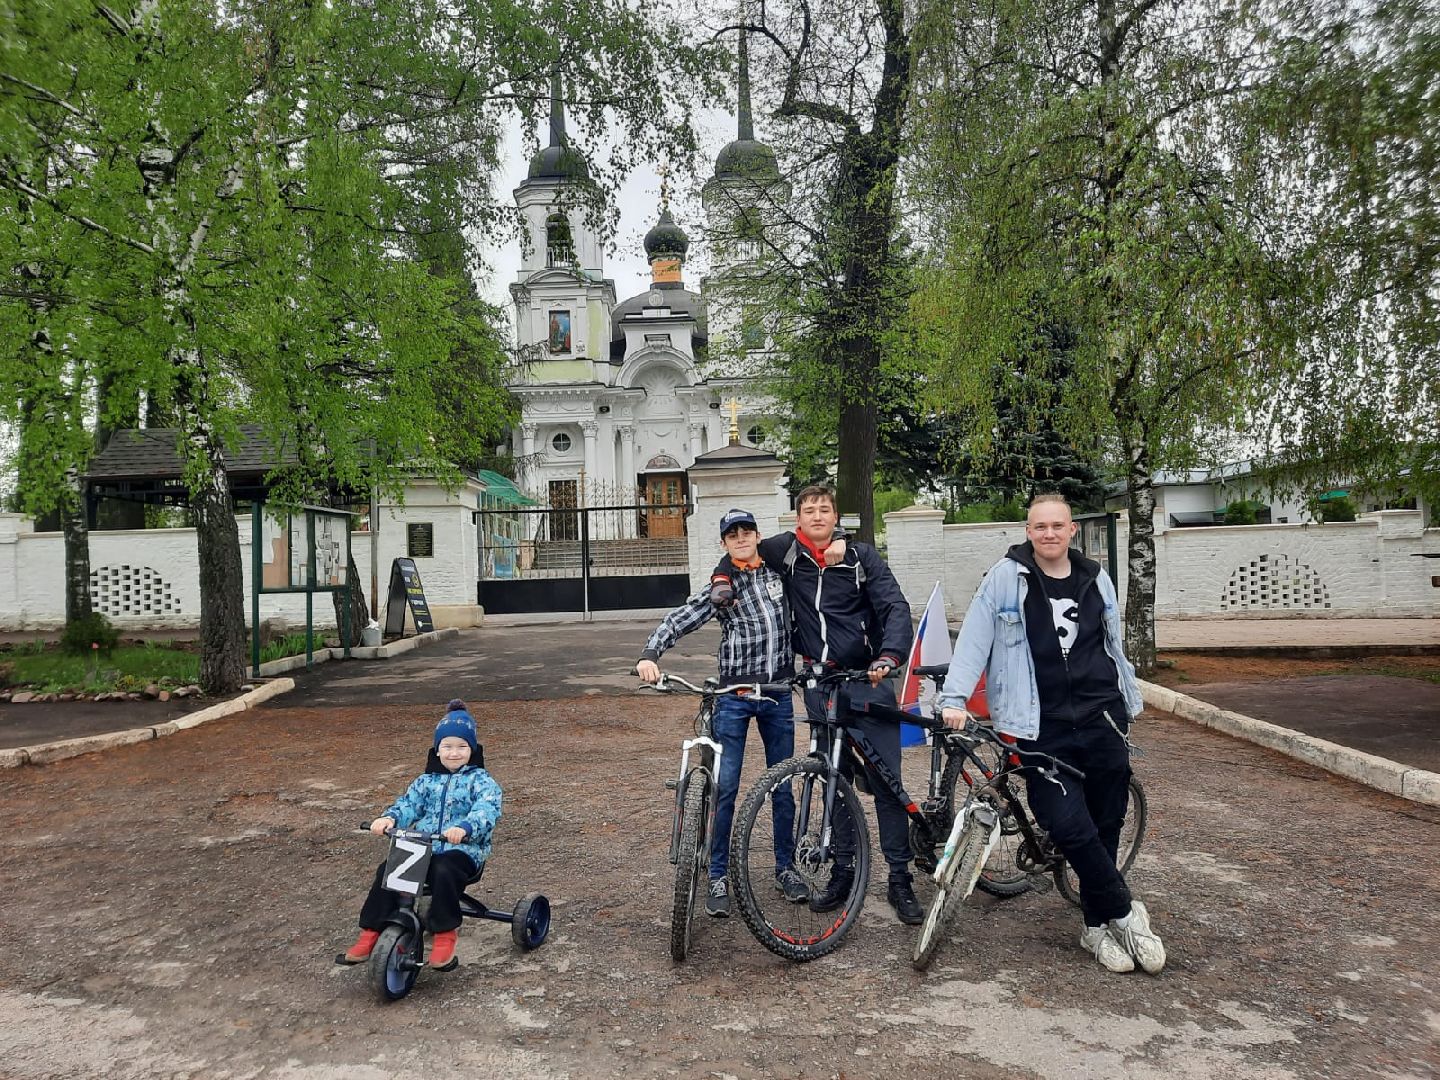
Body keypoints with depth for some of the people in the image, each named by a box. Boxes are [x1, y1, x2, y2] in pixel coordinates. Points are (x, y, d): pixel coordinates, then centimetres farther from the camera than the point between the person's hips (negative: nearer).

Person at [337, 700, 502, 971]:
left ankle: (444, 937, -18)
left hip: (464, 849, -5)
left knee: (444, 873, -35)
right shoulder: (426, 780, 17)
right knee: (387, 871, -18)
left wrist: (464, 828, -39)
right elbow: (408, 803, 4)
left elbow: (487, 809, -18)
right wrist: (389, 818, -19)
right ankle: (370, 934, -7)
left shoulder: (481, 780, 0)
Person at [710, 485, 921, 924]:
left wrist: (888, 655, -27)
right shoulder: (786, 550, 3)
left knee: (887, 780, -1)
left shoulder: (862, 556, -3)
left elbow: (895, 607, -11)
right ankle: (843, 871, 23)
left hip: (867, 678, -2)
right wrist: (722, 579, 1)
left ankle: (900, 880, 9)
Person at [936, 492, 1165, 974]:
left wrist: (1130, 705, 22)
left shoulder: (1095, 579, 9)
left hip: (1102, 720, 4)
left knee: (1106, 825, 9)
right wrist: (954, 698, -17)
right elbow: (974, 639, -8)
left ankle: (1099, 926, 26)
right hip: (1043, 728, -4)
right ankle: (1125, 913, 11)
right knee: (1069, 827, -11)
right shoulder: (1005, 577, -4)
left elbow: (1114, 646, 19)